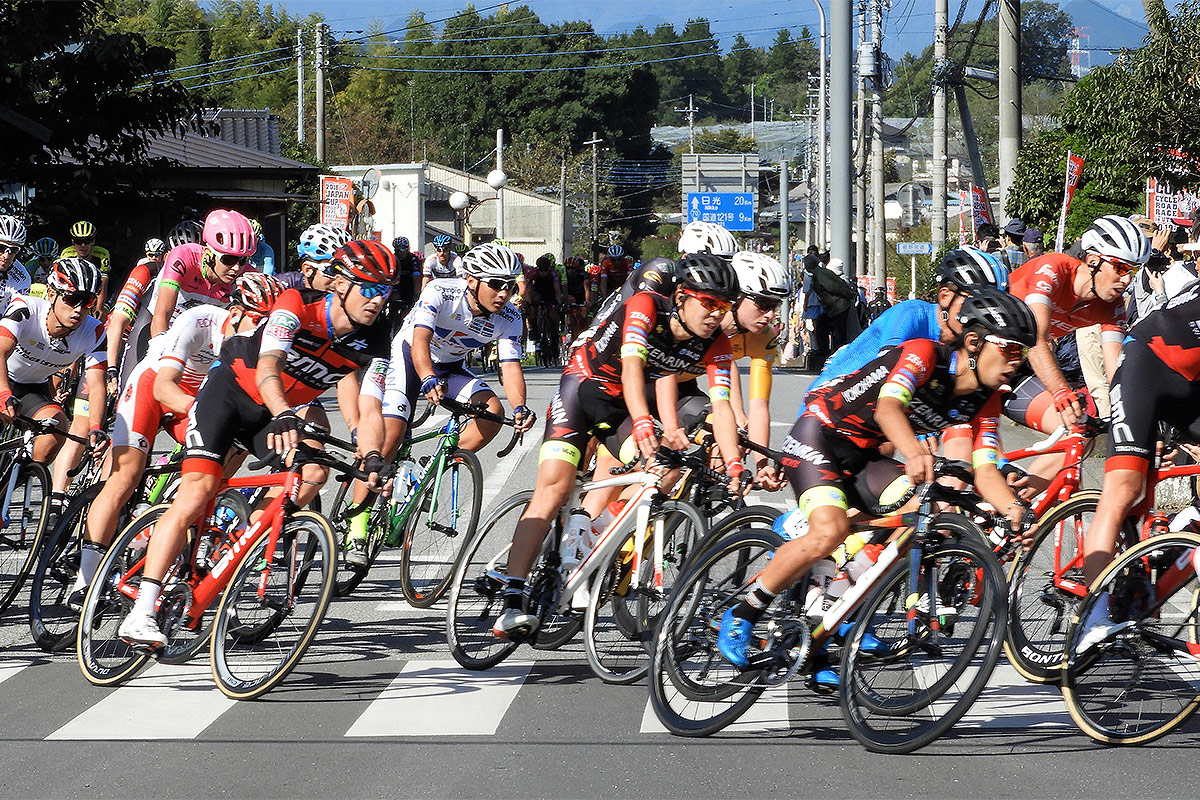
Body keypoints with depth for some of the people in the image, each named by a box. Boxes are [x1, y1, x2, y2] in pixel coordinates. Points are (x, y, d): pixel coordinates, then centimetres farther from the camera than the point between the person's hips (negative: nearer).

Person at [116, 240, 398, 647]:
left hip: (283, 411, 5)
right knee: (197, 492, -21)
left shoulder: (372, 345, -12)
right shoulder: (297, 305, -25)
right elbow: (267, 369, -39)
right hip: (231, 390, -5)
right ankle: (141, 613, -25)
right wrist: (283, 417, -58)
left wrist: (373, 459, -39)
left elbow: (369, 411, -19)